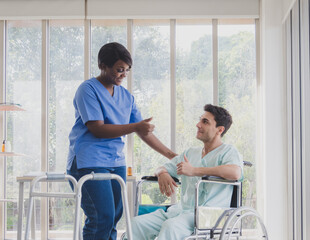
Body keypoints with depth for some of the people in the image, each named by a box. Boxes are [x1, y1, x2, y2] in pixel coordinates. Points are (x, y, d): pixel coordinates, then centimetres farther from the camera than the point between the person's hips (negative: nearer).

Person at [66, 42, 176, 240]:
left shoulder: (126, 96, 15)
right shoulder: (88, 89, -5)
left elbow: (143, 132, 18)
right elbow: (97, 129, -15)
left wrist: (172, 155, 13)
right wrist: (135, 127, -19)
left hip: (117, 163, 7)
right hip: (89, 162, -7)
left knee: (113, 220, 6)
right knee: (102, 219, -15)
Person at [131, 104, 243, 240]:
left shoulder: (228, 152, 2)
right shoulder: (190, 153, 24)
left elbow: (235, 173, -22)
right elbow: (163, 168, 29)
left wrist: (194, 170, -17)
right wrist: (162, 174, 0)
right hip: (182, 210, 7)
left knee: (170, 226, -36)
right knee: (137, 223, -15)